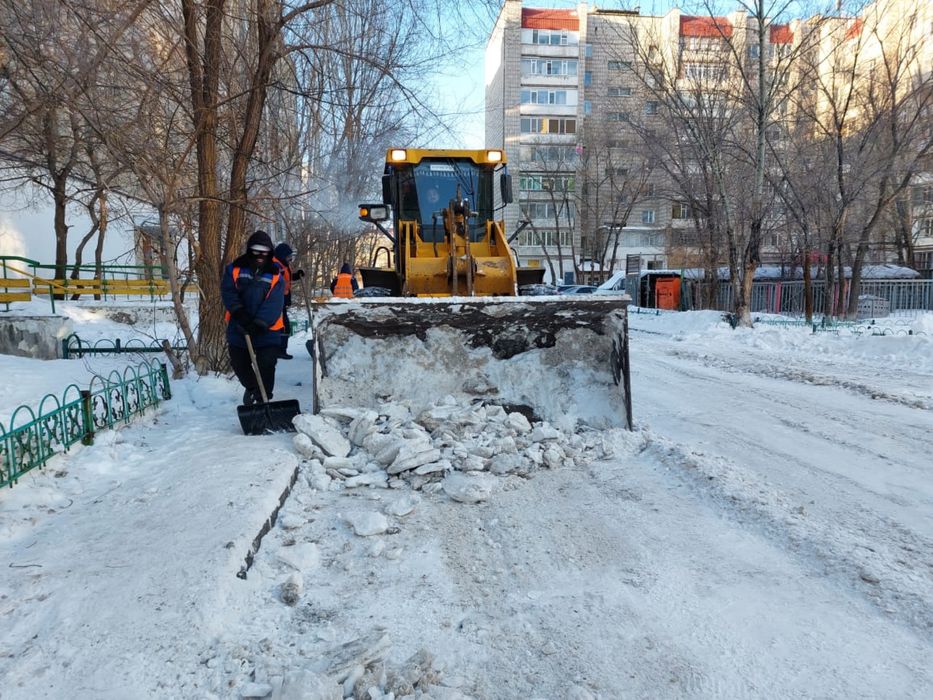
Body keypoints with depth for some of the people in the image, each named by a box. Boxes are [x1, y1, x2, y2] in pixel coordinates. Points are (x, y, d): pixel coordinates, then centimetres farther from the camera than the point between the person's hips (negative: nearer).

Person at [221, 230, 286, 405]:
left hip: (267, 331, -2)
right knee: (239, 363, 17)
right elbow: (228, 292, -10)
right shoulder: (235, 268, 2)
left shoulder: (276, 274, -2)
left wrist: (259, 323, -25)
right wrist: (239, 312, -25)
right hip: (238, 328, 2)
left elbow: (273, 304, -13)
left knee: (266, 366, -7)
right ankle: (251, 387, 46)